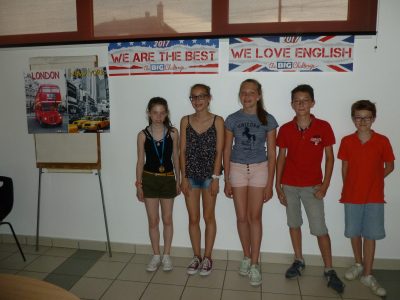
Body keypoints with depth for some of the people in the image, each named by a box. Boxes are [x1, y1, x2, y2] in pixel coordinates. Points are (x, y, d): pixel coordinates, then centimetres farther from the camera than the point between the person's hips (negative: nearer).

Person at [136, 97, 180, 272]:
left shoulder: (173, 133, -4)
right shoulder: (143, 135, -4)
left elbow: (176, 158, 3)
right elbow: (140, 161, 0)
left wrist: (178, 181, 4)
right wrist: (138, 184, -2)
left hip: (168, 179, 0)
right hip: (149, 179, 0)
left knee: (167, 219, 10)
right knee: (153, 220, 8)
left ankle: (166, 255, 25)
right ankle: (156, 256, 24)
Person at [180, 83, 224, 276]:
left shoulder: (217, 121, -5)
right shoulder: (185, 121, 2)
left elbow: (219, 152, -7)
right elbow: (183, 151, 1)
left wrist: (215, 178, -11)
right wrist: (184, 177, -3)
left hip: (209, 175, -2)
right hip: (191, 175, 2)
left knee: (208, 217, 10)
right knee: (193, 218, 10)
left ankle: (207, 257, 24)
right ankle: (196, 256, 26)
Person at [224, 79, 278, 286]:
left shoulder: (268, 120, -3)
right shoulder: (232, 119, 0)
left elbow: (271, 154, -2)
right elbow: (227, 150, 3)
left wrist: (270, 184, -5)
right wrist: (227, 180, 1)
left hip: (259, 169, -1)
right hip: (237, 169, 1)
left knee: (255, 217, -1)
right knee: (242, 217, 6)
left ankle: (254, 264, 11)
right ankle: (247, 257, 26)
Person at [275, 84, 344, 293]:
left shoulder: (323, 127, -7)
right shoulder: (285, 129, -3)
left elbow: (329, 157, -1)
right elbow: (281, 157, 3)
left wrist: (325, 184, -8)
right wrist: (278, 185, 1)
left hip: (312, 186, -2)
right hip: (289, 185, 2)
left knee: (320, 228, -1)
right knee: (294, 223, 13)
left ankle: (329, 270, 13)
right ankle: (299, 261, 29)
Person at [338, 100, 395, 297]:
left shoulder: (382, 141, -6)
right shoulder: (346, 141, -3)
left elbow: (389, 166, 4)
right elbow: (345, 167, 4)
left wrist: (373, 180, -3)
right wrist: (348, 188, 1)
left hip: (374, 196, -1)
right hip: (352, 195, 1)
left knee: (370, 235, 4)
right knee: (354, 233, 13)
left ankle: (367, 275, 16)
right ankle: (358, 264, 35)